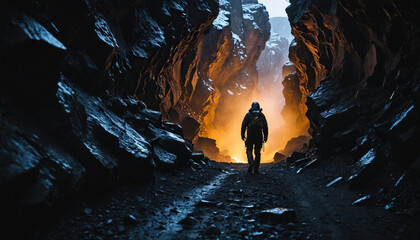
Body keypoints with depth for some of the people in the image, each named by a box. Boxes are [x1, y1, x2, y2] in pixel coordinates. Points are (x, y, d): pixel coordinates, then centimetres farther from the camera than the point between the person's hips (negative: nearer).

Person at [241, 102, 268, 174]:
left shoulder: (248, 114, 4)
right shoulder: (262, 115, 9)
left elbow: (243, 125, -3)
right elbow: (265, 127, 4)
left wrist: (242, 135, 2)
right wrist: (265, 137, 8)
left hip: (250, 136, -1)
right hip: (259, 136, 2)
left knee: (249, 150, 10)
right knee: (257, 152, 9)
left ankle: (251, 162, -17)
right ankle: (256, 169, 9)